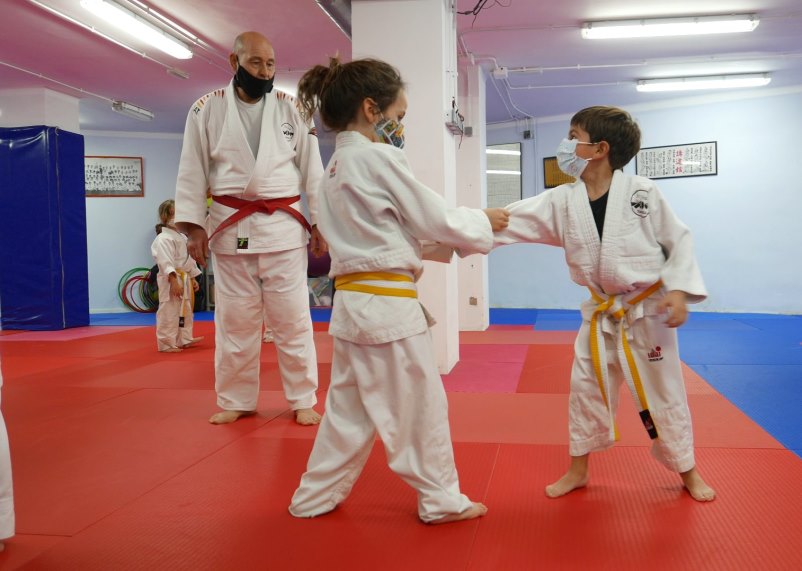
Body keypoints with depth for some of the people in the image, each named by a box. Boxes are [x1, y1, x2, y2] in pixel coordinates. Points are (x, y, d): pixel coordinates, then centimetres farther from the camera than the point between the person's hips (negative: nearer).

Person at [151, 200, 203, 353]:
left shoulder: (182, 237, 15)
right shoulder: (163, 239, -16)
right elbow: (166, 263, -23)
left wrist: (192, 278, 20)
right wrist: (174, 281, -28)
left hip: (184, 279, 10)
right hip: (170, 280, -10)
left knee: (185, 312, 18)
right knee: (169, 313, -5)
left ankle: (184, 340, 31)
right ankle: (166, 344, 3)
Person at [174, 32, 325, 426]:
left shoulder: (291, 109, 4)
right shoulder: (207, 109, 2)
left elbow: (312, 170, 5)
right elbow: (192, 171, 3)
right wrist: (193, 225, -3)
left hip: (283, 226, 0)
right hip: (230, 228, 0)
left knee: (292, 319, 2)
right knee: (234, 320, 7)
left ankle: (303, 400, 15)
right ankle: (236, 401, 23)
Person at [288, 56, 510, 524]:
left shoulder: (337, 166, 14)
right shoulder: (378, 158, -13)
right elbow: (435, 219, -8)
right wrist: (485, 222, 9)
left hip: (354, 301, 9)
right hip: (388, 304, -9)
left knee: (348, 408, 18)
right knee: (422, 406, 6)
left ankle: (315, 498, 28)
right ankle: (442, 500, 22)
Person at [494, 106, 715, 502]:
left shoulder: (641, 192, -13)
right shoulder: (562, 202, -5)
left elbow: (679, 241, -6)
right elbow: (510, 220, -12)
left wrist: (678, 289, -17)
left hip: (648, 310, -3)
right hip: (601, 313, 4)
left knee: (663, 393, 8)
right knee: (586, 389, 8)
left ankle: (688, 472, 31)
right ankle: (578, 470, 27)